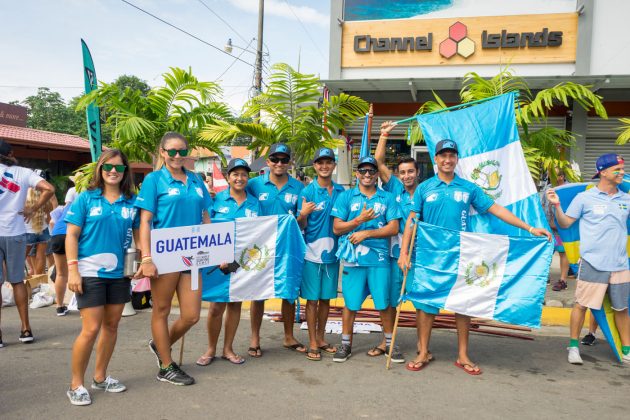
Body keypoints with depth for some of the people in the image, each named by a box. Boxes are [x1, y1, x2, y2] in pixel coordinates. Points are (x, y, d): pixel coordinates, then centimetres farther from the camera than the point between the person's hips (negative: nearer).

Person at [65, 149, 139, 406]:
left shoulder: (131, 201, 6)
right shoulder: (86, 198, -1)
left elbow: (139, 234, 10)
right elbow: (71, 235, -3)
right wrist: (72, 270, -10)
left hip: (120, 273, 4)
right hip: (90, 272, -4)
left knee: (111, 326, 12)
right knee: (91, 329, -5)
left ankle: (100, 377, 29)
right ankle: (76, 384, 13)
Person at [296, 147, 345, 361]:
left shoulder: (341, 192, 6)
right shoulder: (307, 192, -6)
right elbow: (301, 225, -5)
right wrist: (303, 214, -26)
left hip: (332, 252, 4)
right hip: (312, 253, -4)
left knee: (326, 298, 13)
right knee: (312, 299, 3)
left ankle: (321, 338, 27)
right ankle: (312, 343, 14)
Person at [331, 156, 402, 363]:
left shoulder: (387, 198, 8)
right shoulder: (346, 196, 6)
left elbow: (393, 228, -2)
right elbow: (337, 228, 0)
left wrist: (366, 233, -11)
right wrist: (360, 219, -13)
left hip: (379, 258, 1)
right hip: (352, 258, 0)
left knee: (384, 304, 7)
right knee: (350, 303, 7)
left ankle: (390, 344, 23)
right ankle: (345, 344, 21)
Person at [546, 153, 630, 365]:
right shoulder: (585, 198, -4)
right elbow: (565, 223, -1)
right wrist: (557, 206, -16)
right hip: (592, 262, -4)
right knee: (581, 304, 3)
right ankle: (573, 346, 18)